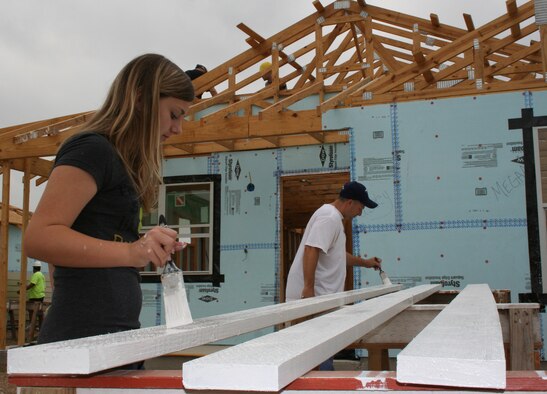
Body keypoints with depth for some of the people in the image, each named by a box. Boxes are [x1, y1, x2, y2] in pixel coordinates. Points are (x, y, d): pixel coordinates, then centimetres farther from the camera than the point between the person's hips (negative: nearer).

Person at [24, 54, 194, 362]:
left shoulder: (118, 160, 19)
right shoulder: (93, 149, -9)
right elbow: (39, 238, -20)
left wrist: (150, 249, 12)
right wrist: (131, 251, -29)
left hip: (116, 333, 9)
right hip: (87, 337, -9)